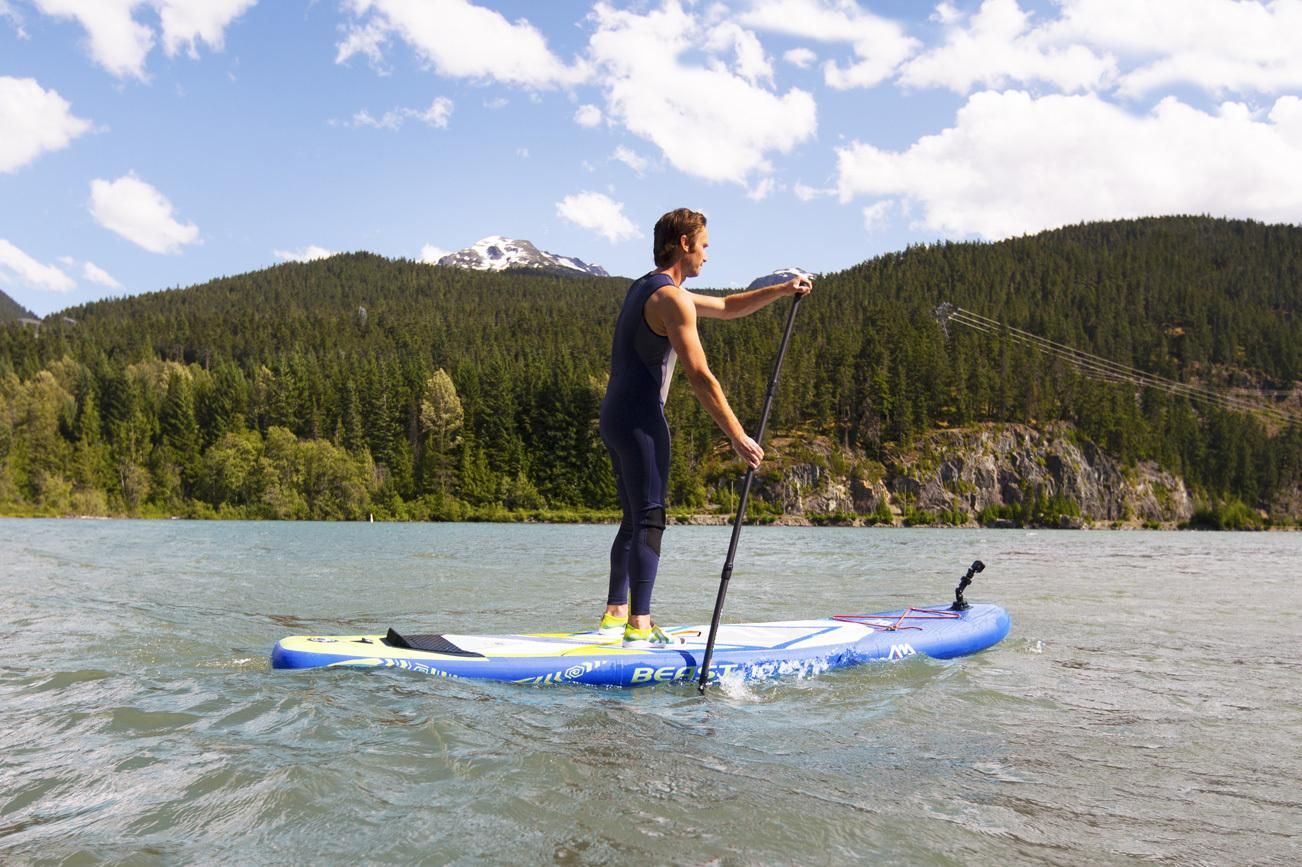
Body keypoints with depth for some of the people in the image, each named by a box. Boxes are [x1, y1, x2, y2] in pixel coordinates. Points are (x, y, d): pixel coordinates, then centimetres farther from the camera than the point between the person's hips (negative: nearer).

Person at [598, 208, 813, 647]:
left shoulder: (648, 288, 20)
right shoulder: (671, 298, -13)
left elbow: (727, 307, 28)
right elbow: (700, 377, -19)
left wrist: (781, 290, 17)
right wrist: (738, 436, -18)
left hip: (617, 415, 10)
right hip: (641, 418, -10)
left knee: (634, 520, 15)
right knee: (649, 520, -10)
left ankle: (615, 613, 20)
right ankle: (639, 626, -11)